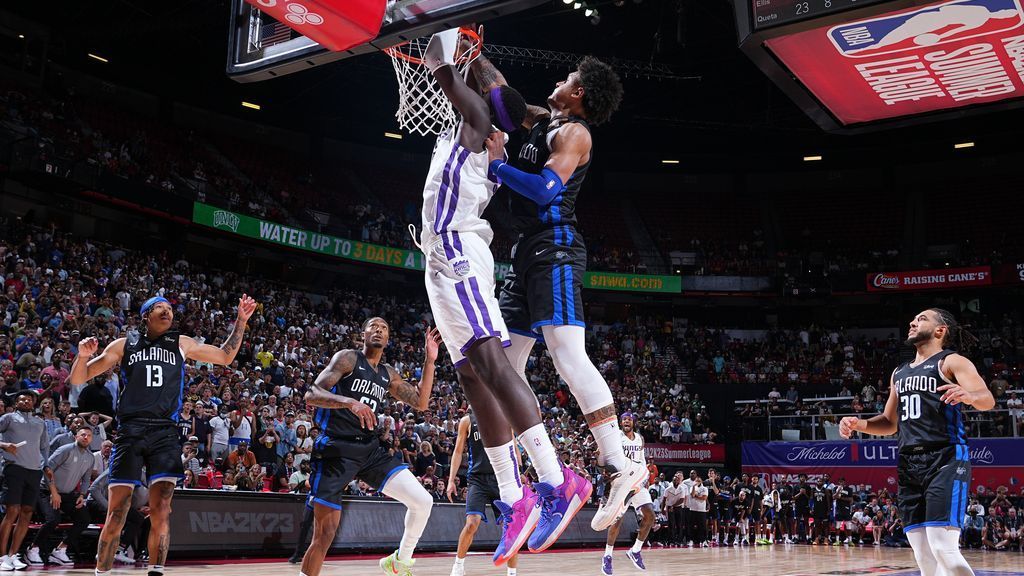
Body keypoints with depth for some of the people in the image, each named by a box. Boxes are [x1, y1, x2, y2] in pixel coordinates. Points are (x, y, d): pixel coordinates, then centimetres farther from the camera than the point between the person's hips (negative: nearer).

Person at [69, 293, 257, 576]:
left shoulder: (181, 344, 14)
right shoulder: (124, 344, 9)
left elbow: (225, 357, 22)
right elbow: (78, 379, 10)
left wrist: (241, 320, 13)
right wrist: (82, 356, -12)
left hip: (164, 432, 1)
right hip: (130, 431, -1)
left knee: (161, 511, -7)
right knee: (117, 513, -3)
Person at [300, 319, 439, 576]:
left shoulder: (389, 374, 17)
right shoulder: (347, 358, -2)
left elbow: (420, 402, 15)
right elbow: (311, 395, -13)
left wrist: (429, 360, 7)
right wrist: (350, 402, -31)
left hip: (371, 449, 6)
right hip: (337, 450, -6)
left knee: (423, 502, -6)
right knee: (324, 533, -7)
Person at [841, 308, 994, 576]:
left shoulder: (952, 361, 1)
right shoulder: (899, 373, 22)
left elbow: (988, 400, -14)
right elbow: (890, 423, 27)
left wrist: (969, 396, -37)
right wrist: (860, 425, 8)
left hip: (946, 459, -7)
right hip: (909, 464, 7)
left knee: (943, 548, -19)